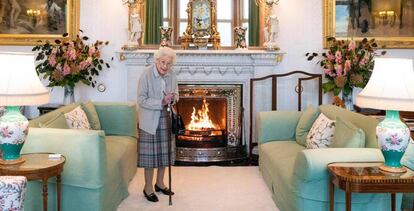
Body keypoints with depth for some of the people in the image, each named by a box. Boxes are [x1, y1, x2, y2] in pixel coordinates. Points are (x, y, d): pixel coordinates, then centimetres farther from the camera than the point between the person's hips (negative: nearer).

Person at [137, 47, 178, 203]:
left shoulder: (171, 75, -1)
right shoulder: (146, 74, -16)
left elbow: (176, 94, 11)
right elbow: (141, 100, -18)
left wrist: (173, 98, -12)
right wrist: (161, 102, -27)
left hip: (165, 118, 5)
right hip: (149, 119, -5)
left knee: (164, 152, 12)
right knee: (150, 153, 0)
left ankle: (160, 183, 28)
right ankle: (148, 187, 14)